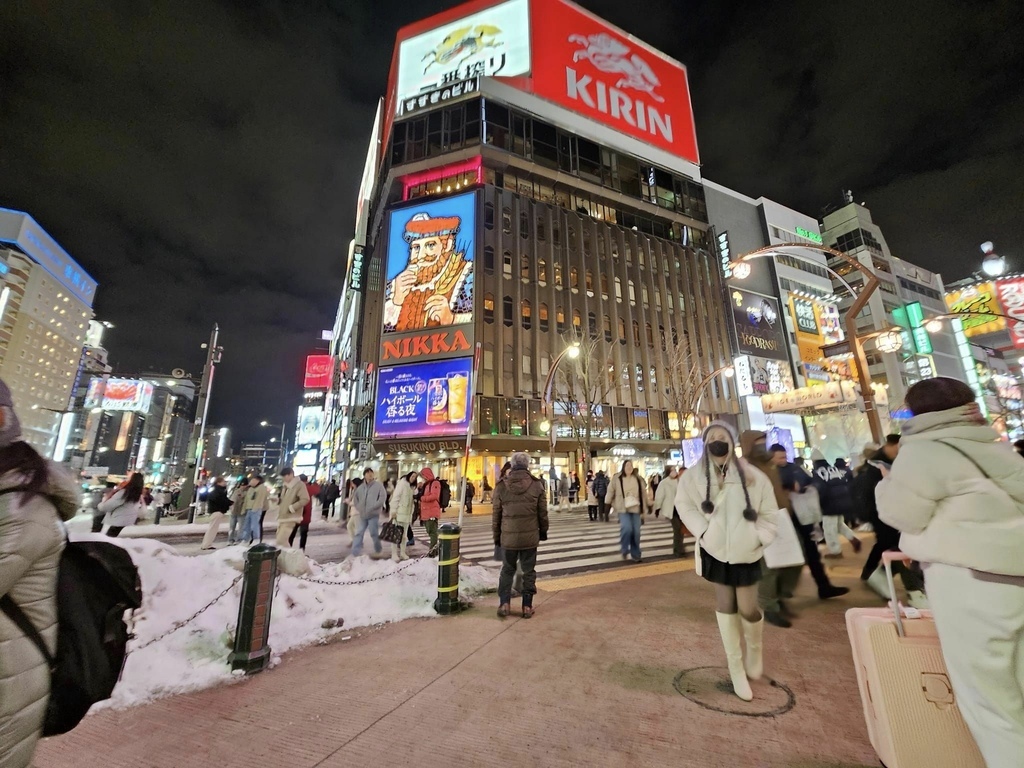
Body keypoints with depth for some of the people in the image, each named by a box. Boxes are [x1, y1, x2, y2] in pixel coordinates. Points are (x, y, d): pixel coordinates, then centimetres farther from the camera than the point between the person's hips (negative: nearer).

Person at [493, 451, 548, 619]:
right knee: (529, 571, 13)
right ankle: (527, 606, 20)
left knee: (507, 570, 18)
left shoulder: (501, 486, -5)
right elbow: (542, 512, 0)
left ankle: (504, 604, 16)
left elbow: (496, 514, 1)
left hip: (508, 536, 0)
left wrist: (496, 536, 12)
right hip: (530, 536, 0)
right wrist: (543, 531, 16)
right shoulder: (537, 485, -6)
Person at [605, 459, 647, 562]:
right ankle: (624, 550, 5)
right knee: (627, 529, -19)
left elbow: (643, 492, 13)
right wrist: (609, 503, 6)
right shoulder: (617, 478, -5)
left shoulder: (638, 479, 4)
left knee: (636, 532, 5)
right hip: (623, 509, -3)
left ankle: (636, 555, 21)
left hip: (636, 509, 3)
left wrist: (646, 506, 14)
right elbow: (610, 491, 3)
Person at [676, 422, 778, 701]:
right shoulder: (694, 476, -9)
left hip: (746, 551, 0)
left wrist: (760, 538, -7)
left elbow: (768, 512, 2)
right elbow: (683, 504, 3)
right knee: (725, 606, 9)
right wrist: (702, 531, -6)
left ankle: (754, 648, 38)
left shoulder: (752, 476, -9)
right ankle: (736, 670, 27)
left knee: (747, 608, 2)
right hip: (716, 549, 1)